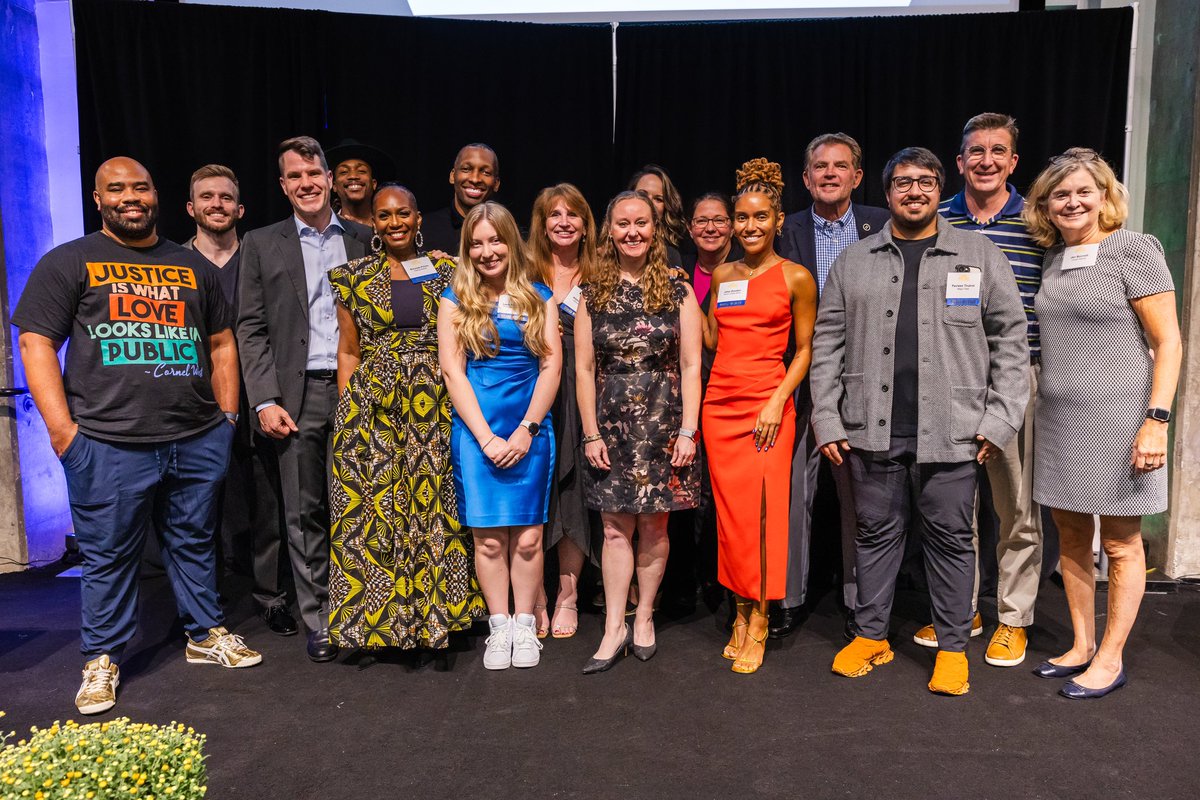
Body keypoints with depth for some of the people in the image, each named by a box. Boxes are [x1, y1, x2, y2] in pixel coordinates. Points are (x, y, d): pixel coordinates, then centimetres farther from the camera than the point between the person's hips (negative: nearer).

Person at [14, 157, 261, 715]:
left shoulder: (193, 266, 15)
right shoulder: (68, 263, 4)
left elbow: (221, 344, 18)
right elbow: (36, 344, -2)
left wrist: (228, 414, 10)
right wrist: (61, 427, -11)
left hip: (199, 441, 3)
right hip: (109, 445, -3)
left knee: (195, 542, 14)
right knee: (108, 555, 5)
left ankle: (206, 634, 28)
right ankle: (102, 660, 20)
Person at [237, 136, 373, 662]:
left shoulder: (363, 240, 10)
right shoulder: (262, 244, 8)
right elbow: (251, 329, 3)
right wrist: (265, 400, -7)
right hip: (298, 395, 0)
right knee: (304, 512, 4)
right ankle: (318, 623, 16)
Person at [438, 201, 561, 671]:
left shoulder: (538, 297, 8)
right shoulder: (456, 299, 4)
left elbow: (551, 366, 2)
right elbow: (452, 370, -2)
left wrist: (526, 429, -8)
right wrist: (486, 437, -9)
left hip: (530, 430, 1)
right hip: (476, 431, -1)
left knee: (527, 537, 3)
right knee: (489, 538, 2)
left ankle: (524, 626, 17)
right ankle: (499, 627, 16)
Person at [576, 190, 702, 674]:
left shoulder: (677, 291, 1)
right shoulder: (593, 295, 4)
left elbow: (691, 365, -1)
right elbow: (584, 368, 3)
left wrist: (688, 430, -8)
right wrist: (591, 433, -2)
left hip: (663, 422, -1)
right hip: (611, 424, 1)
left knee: (653, 527, 7)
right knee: (615, 528, 4)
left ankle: (643, 618, 23)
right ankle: (615, 628, 12)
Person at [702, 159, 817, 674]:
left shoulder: (796, 278, 1)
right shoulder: (722, 275, 13)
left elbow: (805, 350, 0)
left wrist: (778, 401, -11)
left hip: (767, 404, -4)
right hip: (719, 402, 5)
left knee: (761, 511, -5)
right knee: (729, 512, 6)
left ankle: (758, 623, 7)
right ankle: (740, 615, 18)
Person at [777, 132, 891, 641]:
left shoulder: (883, 226, 5)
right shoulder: (787, 231, 5)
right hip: (802, 382, 0)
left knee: (861, 498, 9)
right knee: (793, 492, 5)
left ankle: (859, 603, 24)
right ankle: (789, 599, 19)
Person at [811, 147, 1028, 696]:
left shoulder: (981, 256, 6)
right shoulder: (854, 261, 10)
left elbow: (1010, 338, 4)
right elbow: (827, 342, 8)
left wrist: (1001, 418, -4)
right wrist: (826, 418, 1)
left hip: (950, 432, -1)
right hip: (871, 430, 2)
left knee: (951, 537, 7)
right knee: (876, 532, 11)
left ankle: (952, 647, 21)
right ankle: (871, 636, 24)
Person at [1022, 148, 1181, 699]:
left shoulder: (1134, 250, -7)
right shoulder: (1052, 258, 11)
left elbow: (1167, 342, -10)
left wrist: (1156, 420, -17)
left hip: (1116, 417, -6)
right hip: (1058, 419, 6)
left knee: (1120, 544, 5)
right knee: (1071, 537, 12)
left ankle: (1110, 659, 17)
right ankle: (1081, 647, 26)